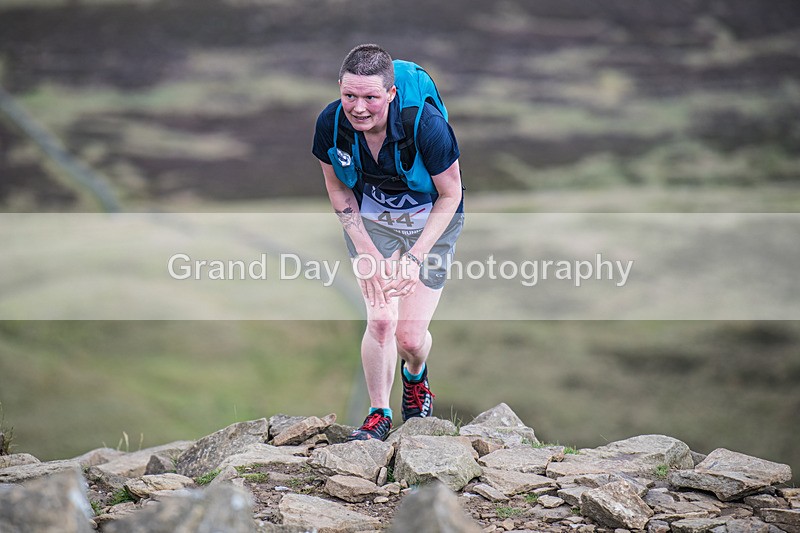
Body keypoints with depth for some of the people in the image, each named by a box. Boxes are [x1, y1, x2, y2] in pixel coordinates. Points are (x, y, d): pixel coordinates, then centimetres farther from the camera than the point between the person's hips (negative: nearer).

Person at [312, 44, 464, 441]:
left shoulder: (426, 125, -33)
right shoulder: (331, 122, -23)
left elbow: (450, 194, -18)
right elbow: (338, 187, -3)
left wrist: (416, 257, -22)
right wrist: (366, 251, -10)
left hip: (430, 220, -2)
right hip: (369, 218, 2)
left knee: (411, 337, -6)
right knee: (380, 321, -10)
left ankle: (415, 376, 32)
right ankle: (379, 413, 15)